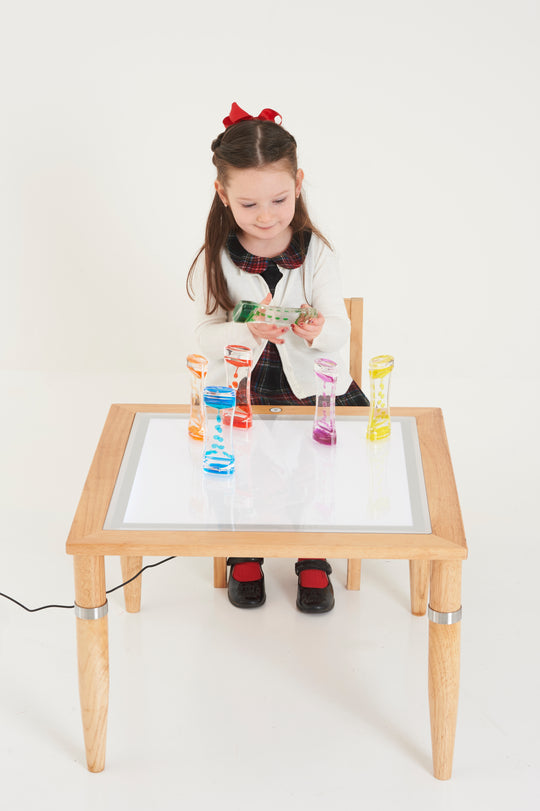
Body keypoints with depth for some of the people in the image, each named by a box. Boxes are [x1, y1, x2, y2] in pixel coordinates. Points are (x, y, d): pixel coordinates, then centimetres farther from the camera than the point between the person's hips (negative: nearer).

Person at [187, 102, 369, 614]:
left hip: (312, 388, 1)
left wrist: (319, 331, -31)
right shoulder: (214, 261, -4)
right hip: (237, 392, 0)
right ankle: (244, 553, 5)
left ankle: (314, 559, 4)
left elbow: (340, 332, -6)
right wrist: (249, 332, -29)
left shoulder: (316, 254, -4)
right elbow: (205, 336, -8)